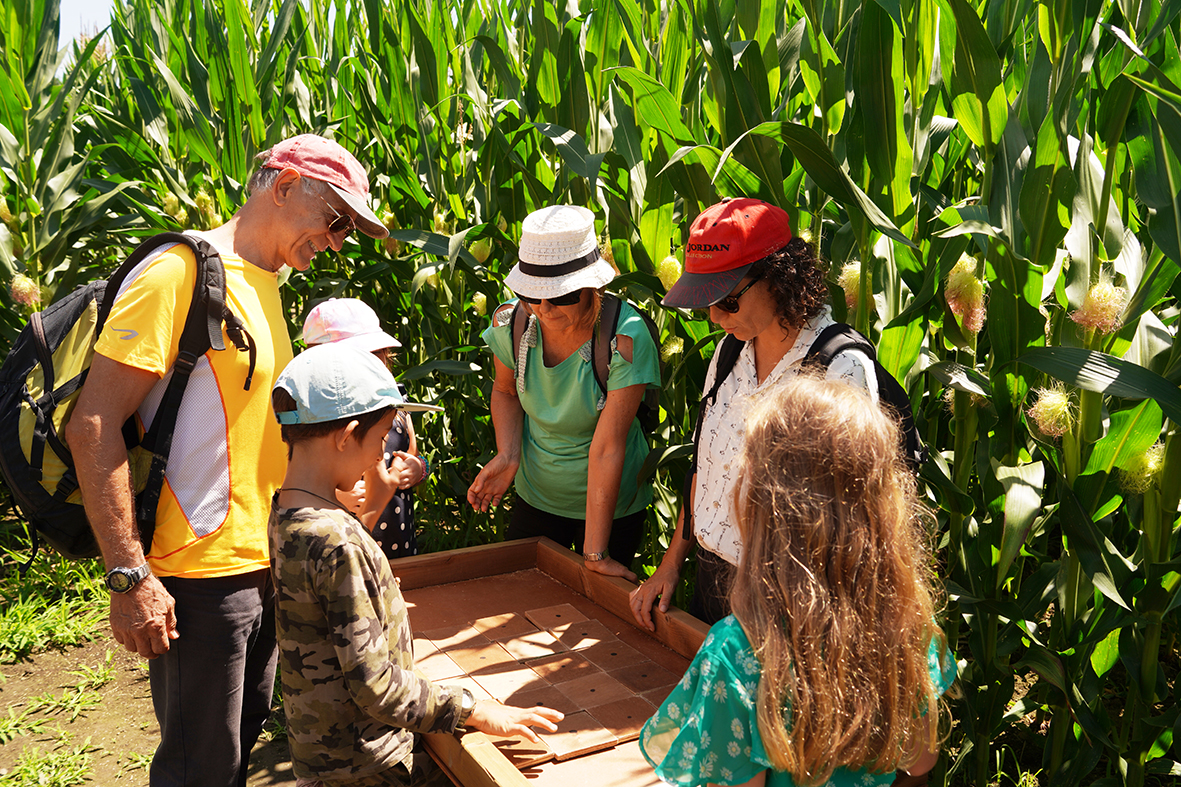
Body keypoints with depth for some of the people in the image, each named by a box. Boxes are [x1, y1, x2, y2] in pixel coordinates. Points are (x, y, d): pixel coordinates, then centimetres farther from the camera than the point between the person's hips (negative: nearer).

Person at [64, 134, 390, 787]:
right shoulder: (180, 272, -16)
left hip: (258, 565, 9)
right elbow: (93, 427, -20)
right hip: (199, 578, -9)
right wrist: (130, 578, -21)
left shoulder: (262, 284, 14)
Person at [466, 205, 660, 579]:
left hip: (610, 506, -3)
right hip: (536, 496, 4)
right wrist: (507, 455, -12)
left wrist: (595, 552, -24)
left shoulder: (625, 337, -29)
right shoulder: (511, 321, -16)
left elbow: (607, 448, -28)